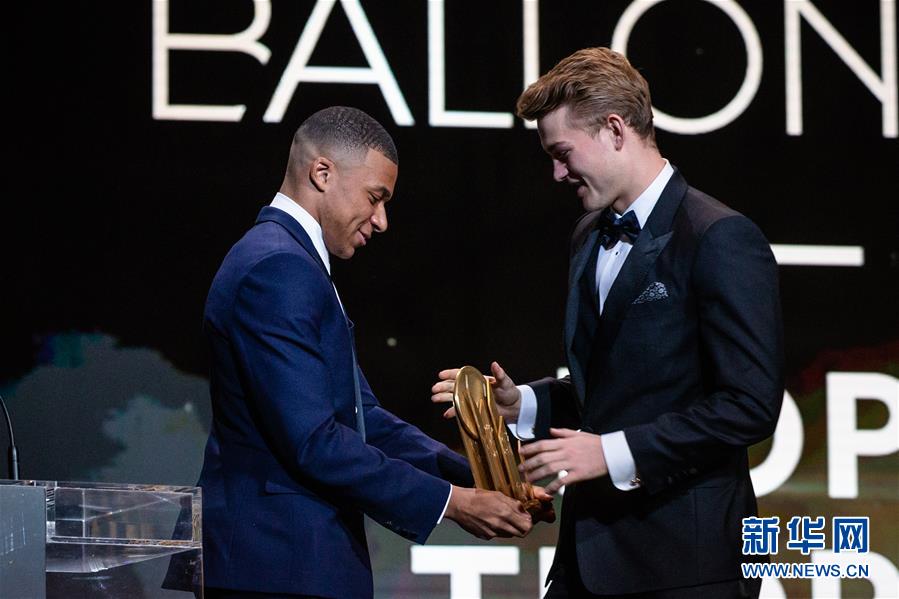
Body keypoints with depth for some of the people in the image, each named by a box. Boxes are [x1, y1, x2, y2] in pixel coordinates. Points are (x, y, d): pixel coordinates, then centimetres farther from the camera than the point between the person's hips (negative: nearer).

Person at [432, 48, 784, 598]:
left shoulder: (722, 239, -12)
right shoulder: (591, 238, 16)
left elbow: (750, 405, -18)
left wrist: (615, 452, -20)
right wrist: (522, 403, 7)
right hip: (591, 551, 8)